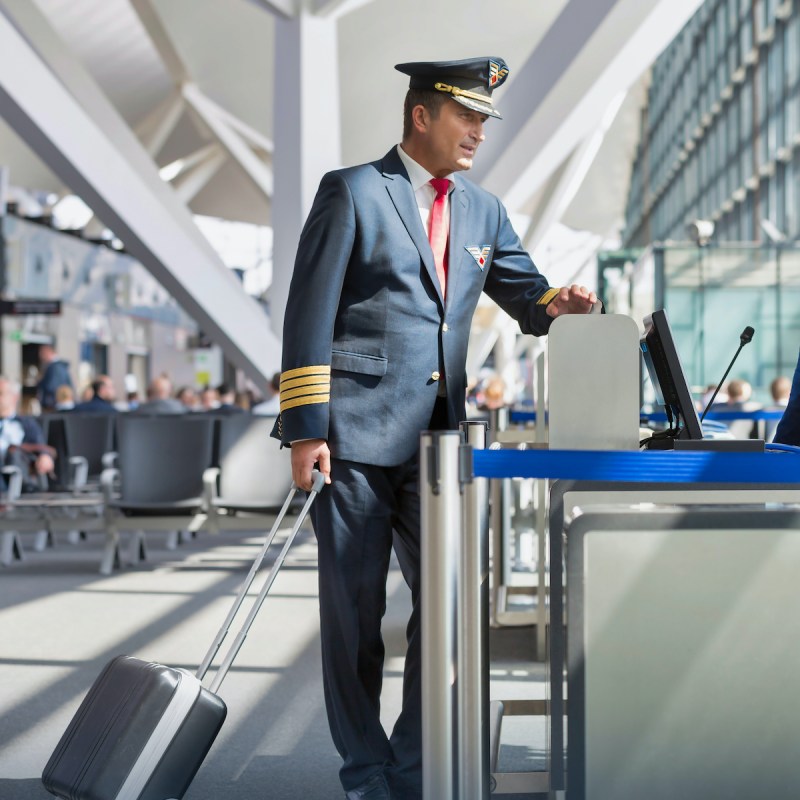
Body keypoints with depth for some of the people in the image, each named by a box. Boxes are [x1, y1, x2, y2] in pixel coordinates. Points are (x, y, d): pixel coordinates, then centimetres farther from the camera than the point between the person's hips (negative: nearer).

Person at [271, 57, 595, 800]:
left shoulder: (483, 211, 15)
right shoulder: (352, 192, -3)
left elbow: (524, 292, 18)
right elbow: (309, 314, -7)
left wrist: (554, 304, -8)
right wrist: (305, 428, -13)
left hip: (436, 440, 6)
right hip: (357, 436, -6)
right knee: (354, 609, 2)